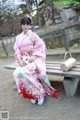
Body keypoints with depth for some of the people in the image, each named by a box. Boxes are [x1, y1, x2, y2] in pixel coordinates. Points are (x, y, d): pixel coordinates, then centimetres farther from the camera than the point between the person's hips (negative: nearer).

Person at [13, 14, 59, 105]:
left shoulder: (33, 35, -3)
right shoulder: (18, 37, 8)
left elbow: (41, 48, -7)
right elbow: (17, 51, 7)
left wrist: (34, 57, -16)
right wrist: (20, 61, -8)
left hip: (35, 60, -4)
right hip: (24, 61, 4)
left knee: (22, 72, -29)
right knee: (17, 73, -23)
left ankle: (40, 92, -11)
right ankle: (33, 94, -6)